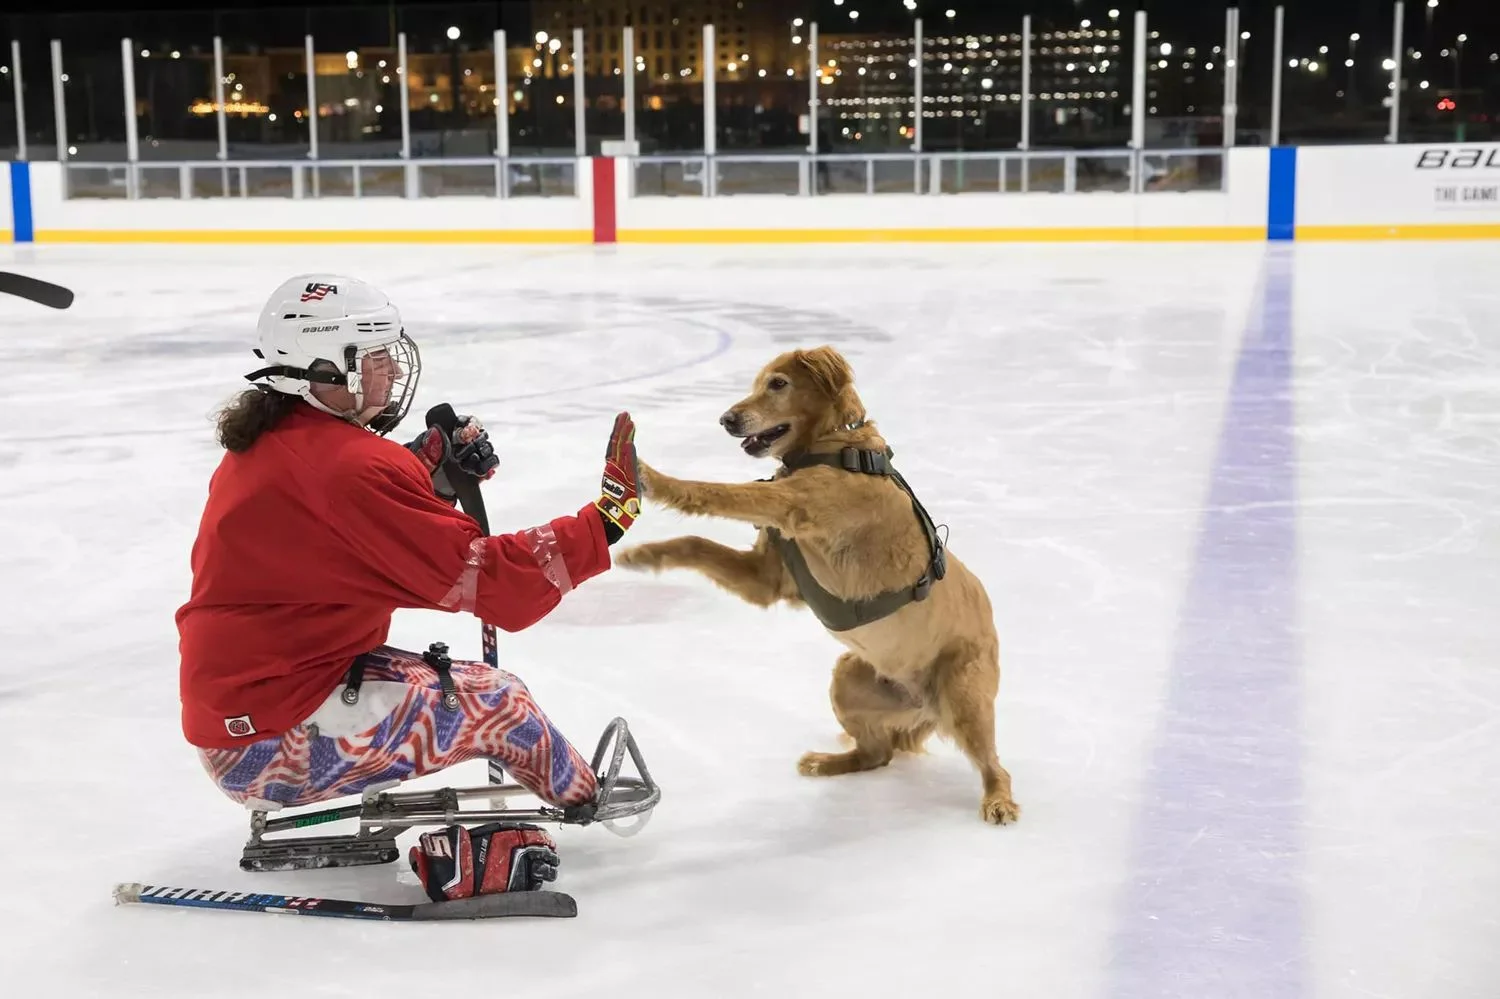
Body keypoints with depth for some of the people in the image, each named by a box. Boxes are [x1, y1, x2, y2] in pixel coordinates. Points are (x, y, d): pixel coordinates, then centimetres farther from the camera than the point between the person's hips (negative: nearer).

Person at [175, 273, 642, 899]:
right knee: (497, 703, -5)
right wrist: (604, 521, -16)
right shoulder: (351, 466, -21)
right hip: (274, 746, -10)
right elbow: (489, 580, -22)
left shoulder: (264, 441, 8)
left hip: (229, 715, 10)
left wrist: (436, 467, 1)